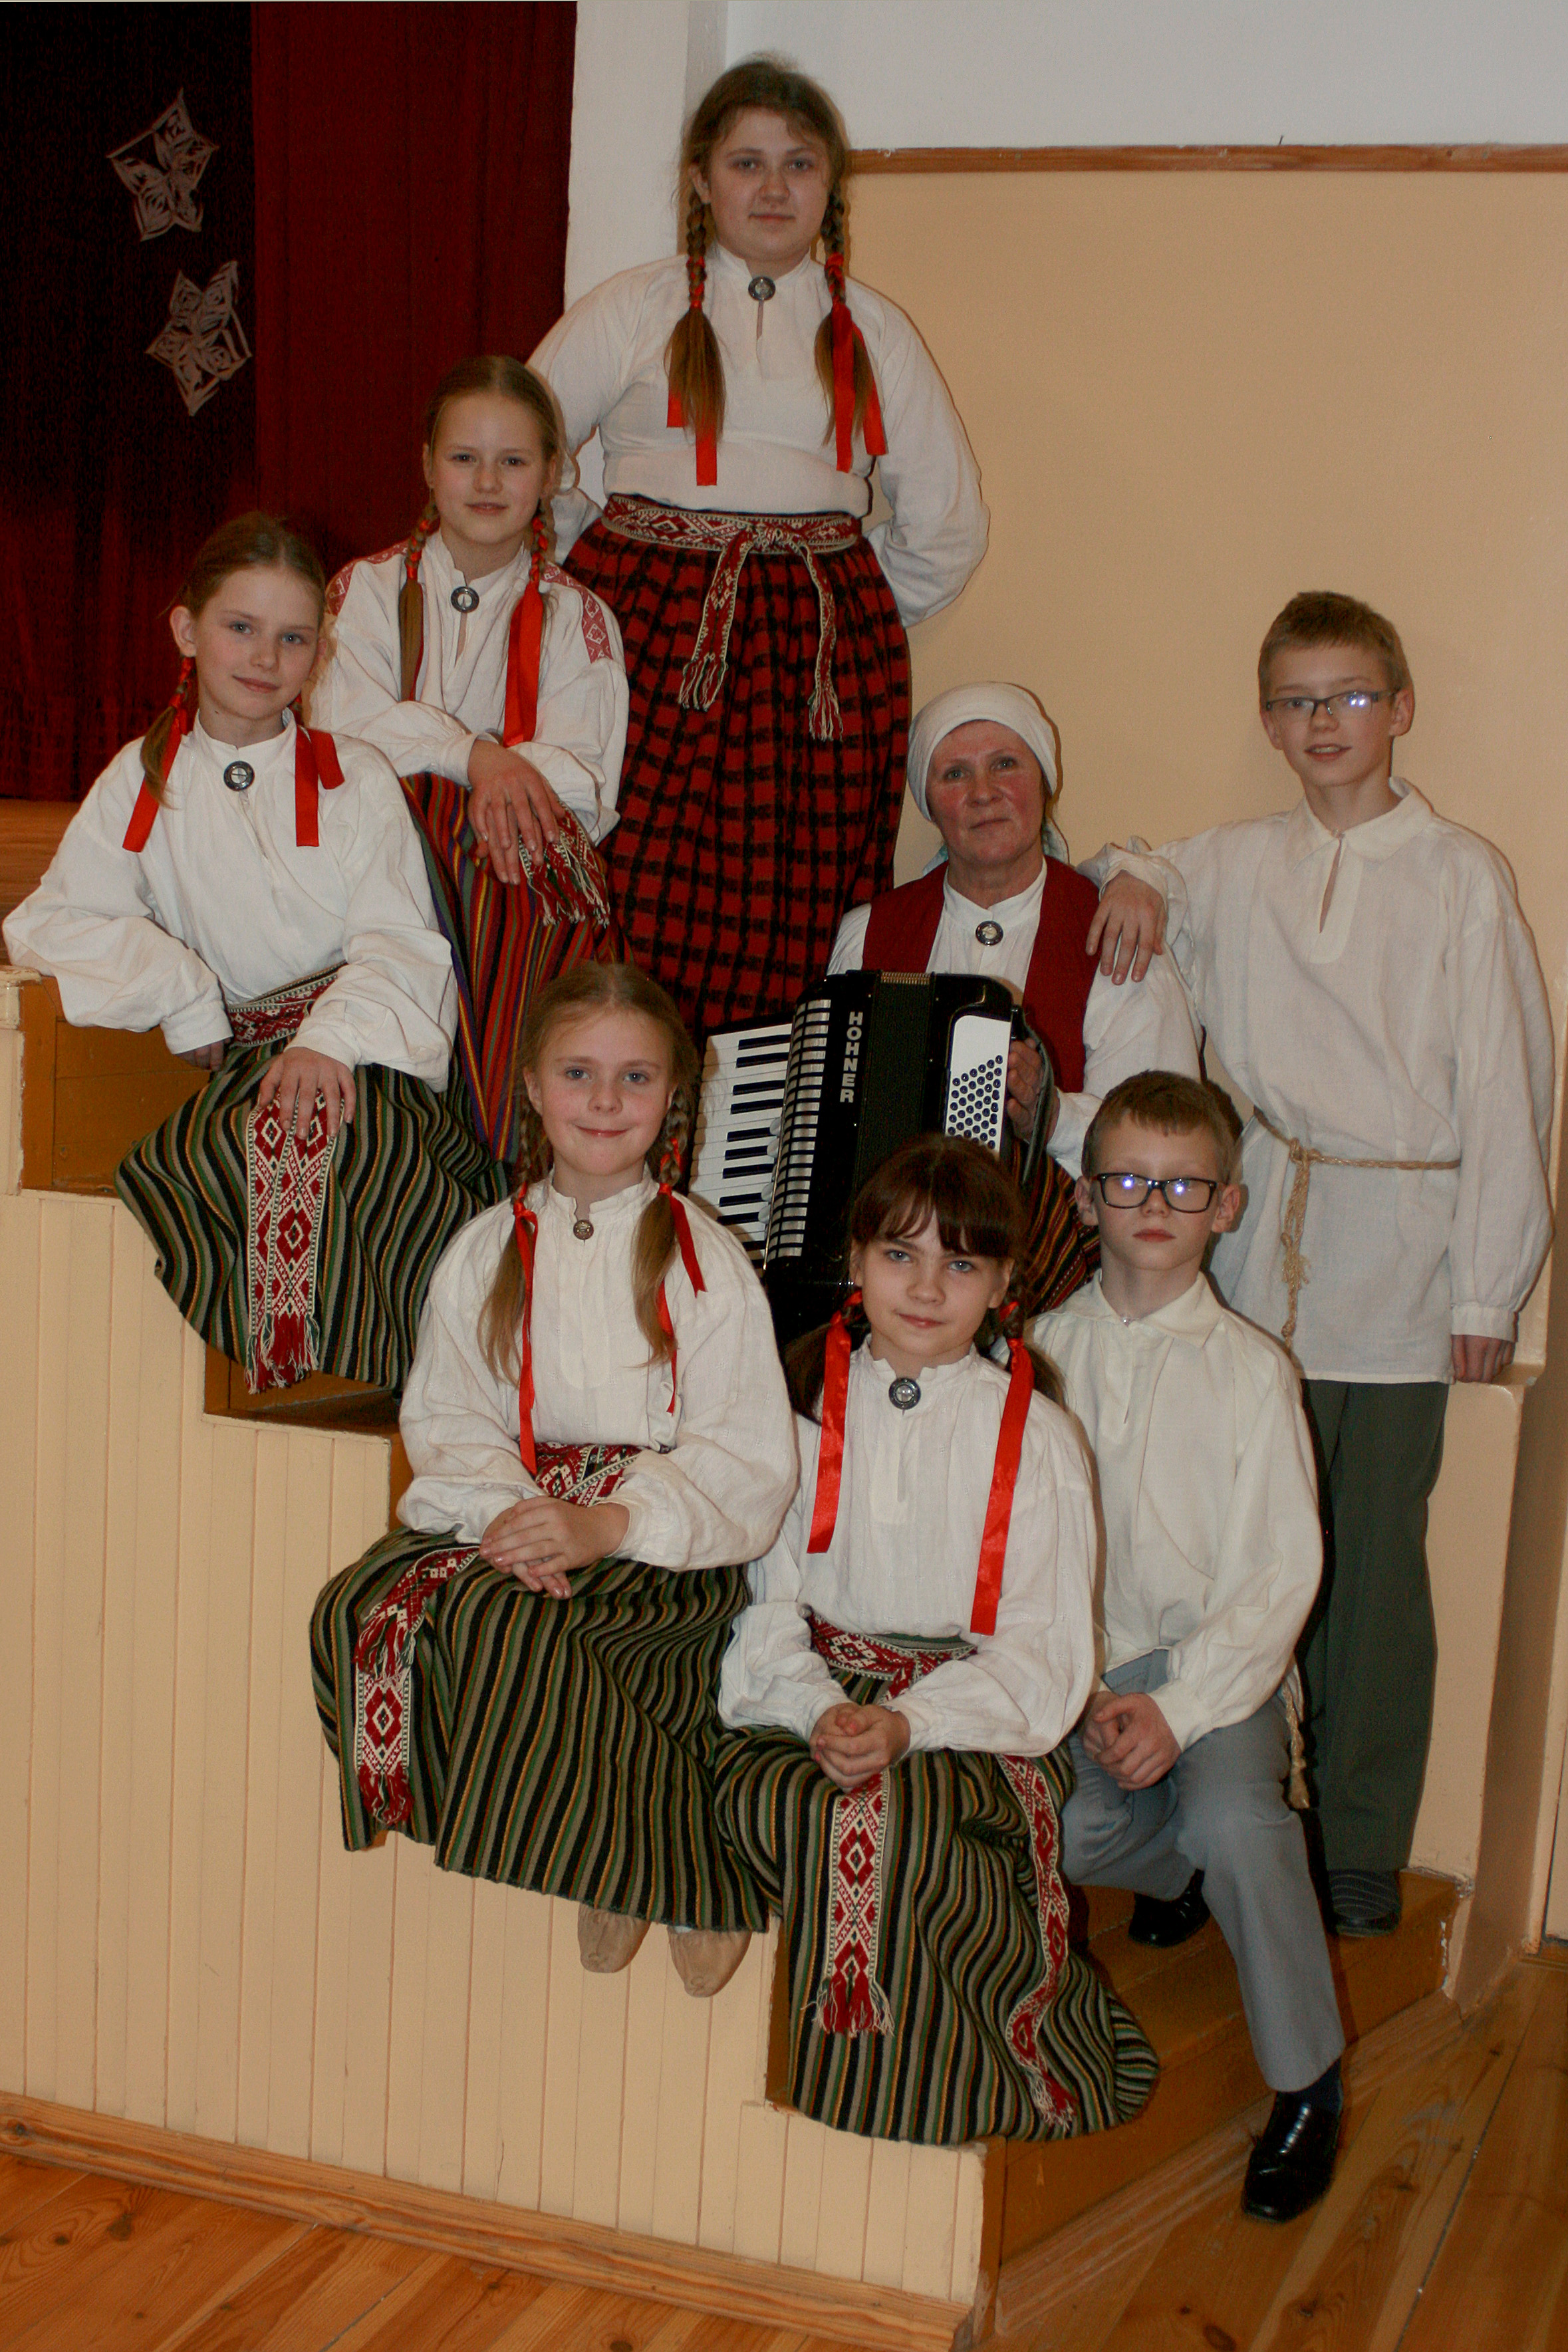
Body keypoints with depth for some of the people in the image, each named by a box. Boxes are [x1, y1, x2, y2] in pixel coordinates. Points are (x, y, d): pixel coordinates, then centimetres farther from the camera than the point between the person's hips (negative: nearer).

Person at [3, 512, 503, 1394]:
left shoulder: (357, 777, 9)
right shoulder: (143, 780, 12)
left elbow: (400, 944, -3)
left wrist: (328, 1039, -24)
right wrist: (189, 1004, -11)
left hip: (362, 1052, -1)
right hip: (235, 1060, 2)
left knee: (316, 1122, -36)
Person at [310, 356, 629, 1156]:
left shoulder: (576, 619, 13)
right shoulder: (368, 591, 14)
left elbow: (580, 782, -1)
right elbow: (345, 720, -5)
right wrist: (475, 755, -18)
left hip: (525, 871, 0)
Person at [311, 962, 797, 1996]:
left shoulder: (705, 1259, 0)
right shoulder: (486, 1252, 12)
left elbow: (750, 1463, -6)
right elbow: (445, 1416, 5)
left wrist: (609, 1523, -21)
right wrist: (507, 1509, -16)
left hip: (669, 1545, -4)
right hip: (511, 1512, 5)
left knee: (492, 1612, -33)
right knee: (358, 1612, -24)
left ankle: (660, 1864, -15)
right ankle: (619, 1856, -16)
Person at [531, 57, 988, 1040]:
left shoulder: (874, 331, 15)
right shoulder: (633, 312, 9)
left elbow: (946, 526, 19)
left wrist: (846, 614, 12)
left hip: (819, 660, 2)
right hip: (649, 634, -1)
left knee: (792, 934, -6)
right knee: (642, 917, -11)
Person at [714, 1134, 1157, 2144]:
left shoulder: (1035, 1434, 1)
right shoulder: (806, 1406, 7)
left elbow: (1040, 1651, -4)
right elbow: (769, 1598, 1)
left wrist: (909, 1722, -22)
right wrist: (821, 1709, -20)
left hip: (976, 1713, -2)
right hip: (823, 1690, 2)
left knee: (890, 1807, -33)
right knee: (763, 1794, -30)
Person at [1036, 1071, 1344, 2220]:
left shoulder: (1251, 1368, -5)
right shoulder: (1051, 1347, 4)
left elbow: (1282, 1571, -7)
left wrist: (1179, 1706, -18)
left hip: (1220, 1660, -3)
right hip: (1089, 1658, 3)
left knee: (1236, 1822, -31)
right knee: (1046, 1828, -23)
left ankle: (1308, 2084, -8)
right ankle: (1179, 1866, 16)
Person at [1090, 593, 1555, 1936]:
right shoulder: (1229, 870, 10)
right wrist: (1125, 873, 6)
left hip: (1395, 1271, -3)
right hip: (1255, 1254, 3)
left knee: (1375, 1560, 1)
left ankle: (1361, 1849, 14)